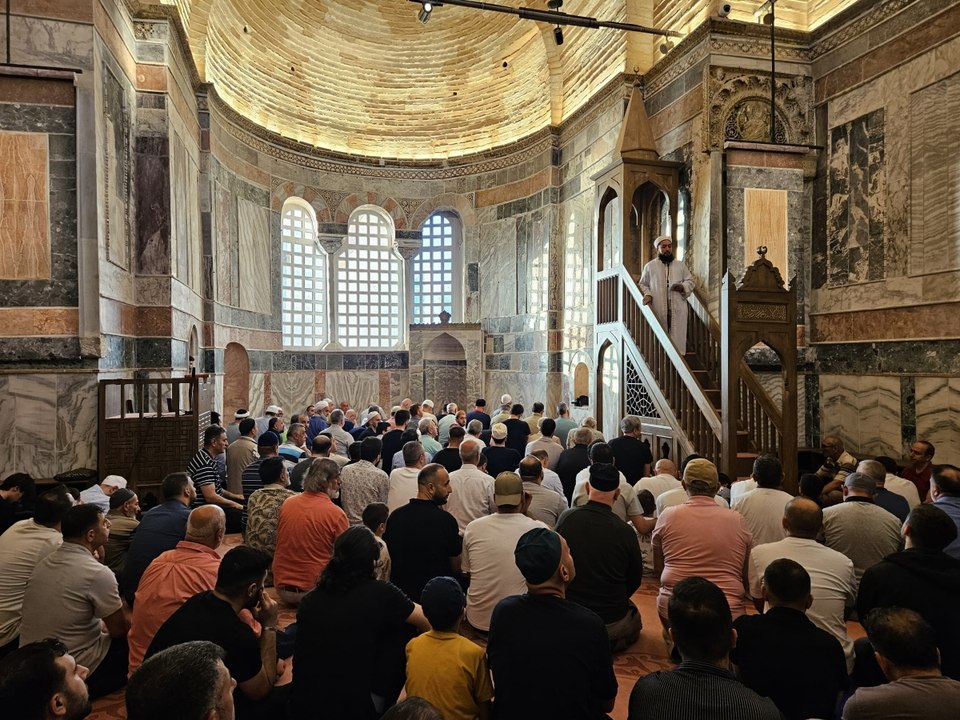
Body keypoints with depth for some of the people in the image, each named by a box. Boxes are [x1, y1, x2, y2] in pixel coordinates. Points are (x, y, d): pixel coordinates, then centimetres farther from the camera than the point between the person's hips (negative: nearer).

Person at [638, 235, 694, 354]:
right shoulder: (649, 266, 8)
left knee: (677, 337, -1)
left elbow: (690, 281, 16)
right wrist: (647, 294, -11)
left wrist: (683, 287, -5)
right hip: (658, 310, -2)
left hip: (677, 310, 2)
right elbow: (643, 284, 9)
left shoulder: (680, 265, 14)